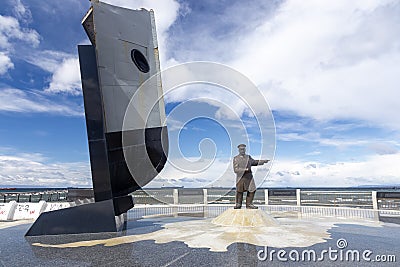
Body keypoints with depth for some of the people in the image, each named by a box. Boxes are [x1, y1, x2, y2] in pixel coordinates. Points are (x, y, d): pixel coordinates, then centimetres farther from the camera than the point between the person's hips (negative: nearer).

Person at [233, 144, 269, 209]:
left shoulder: (248, 157, 14)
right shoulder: (236, 158, 0)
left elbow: (254, 162, 29)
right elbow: (236, 169, -9)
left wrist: (263, 161, 20)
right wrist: (245, 169, -19)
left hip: (249, 177, 4)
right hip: (241, 177, -4)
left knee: (252, 190, 0)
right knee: (239, 191, -1)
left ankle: (249, 204, 12)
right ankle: (238, 204, 16)